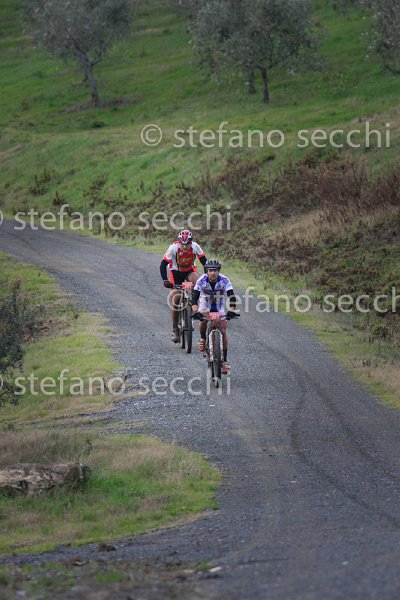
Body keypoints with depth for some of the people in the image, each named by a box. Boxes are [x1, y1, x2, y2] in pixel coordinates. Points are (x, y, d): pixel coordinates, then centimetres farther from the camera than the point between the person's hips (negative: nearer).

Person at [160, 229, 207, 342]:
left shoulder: (195, 247, -24)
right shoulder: (173, 248, -28)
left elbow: (204, 262, -20)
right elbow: (163, 265, -28)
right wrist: (165, 280, -40)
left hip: (190, 271, 1)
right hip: (175, 272, -1)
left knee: (198, 282, -33)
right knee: (175, 299, -10)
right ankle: (175, 329, 1)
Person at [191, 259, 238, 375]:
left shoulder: (224, 280, -27)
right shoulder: (201, 280, -27)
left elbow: (232, 297, -33)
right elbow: (194, 297, -34)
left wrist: (232, 311, -49)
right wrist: (195, 312, -50)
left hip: (219, 308, 1)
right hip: (205, 304, -1)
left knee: (223, 331, -8)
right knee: (203, 318, -33)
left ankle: (224, 361, 0)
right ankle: (202, 339, -3)